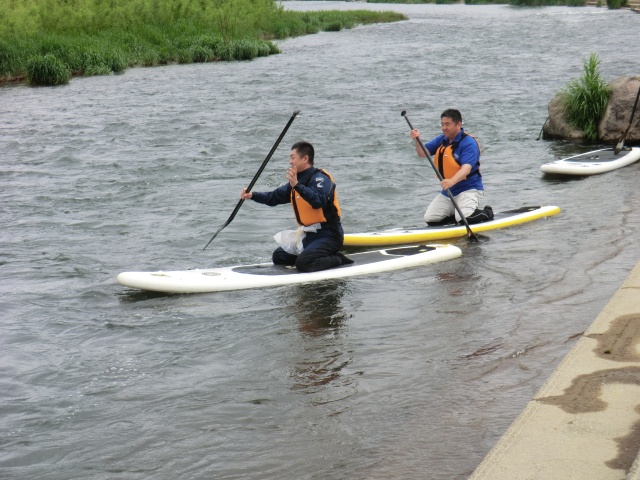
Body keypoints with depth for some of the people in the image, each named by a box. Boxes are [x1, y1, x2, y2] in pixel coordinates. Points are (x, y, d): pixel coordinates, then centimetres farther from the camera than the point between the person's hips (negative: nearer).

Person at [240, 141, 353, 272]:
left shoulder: (320, 178, -14)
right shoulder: (297, 180, 14)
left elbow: (318, 201, -33)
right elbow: (274, 197, 18)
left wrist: (297, 185, -42)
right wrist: (252, 195, 4)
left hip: (329, 235, -10)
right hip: (311, 236, 10)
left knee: (303, 263, -27)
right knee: (279, 256, 7)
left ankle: (338, 260, -4)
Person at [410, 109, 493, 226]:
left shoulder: (468, 143, -18)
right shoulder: (442, 140, 6)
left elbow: (466, 168, -30)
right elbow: (422, 153, 6)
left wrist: (452, 181, -48)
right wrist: (417, 140, -15)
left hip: (469, 188, -7)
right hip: (447, 191, 7)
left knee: (464, 219, -28)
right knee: (430, 220, -1)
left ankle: (486, 213, 4)